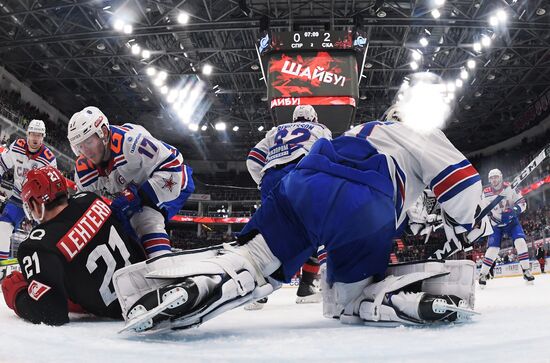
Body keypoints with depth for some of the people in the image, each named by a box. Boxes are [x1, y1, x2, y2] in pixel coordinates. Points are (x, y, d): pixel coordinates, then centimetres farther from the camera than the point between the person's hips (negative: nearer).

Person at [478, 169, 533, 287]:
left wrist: (516, 209, -29)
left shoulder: (510, 188, -14)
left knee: (520, 242, -19)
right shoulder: (486, 193, -9)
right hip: (496, 224, 0)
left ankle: (526, 271, -7)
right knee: (493, 249, -9)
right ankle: (483, 274, 3)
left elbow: (522, 202, -10)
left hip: (511, 221, 0)